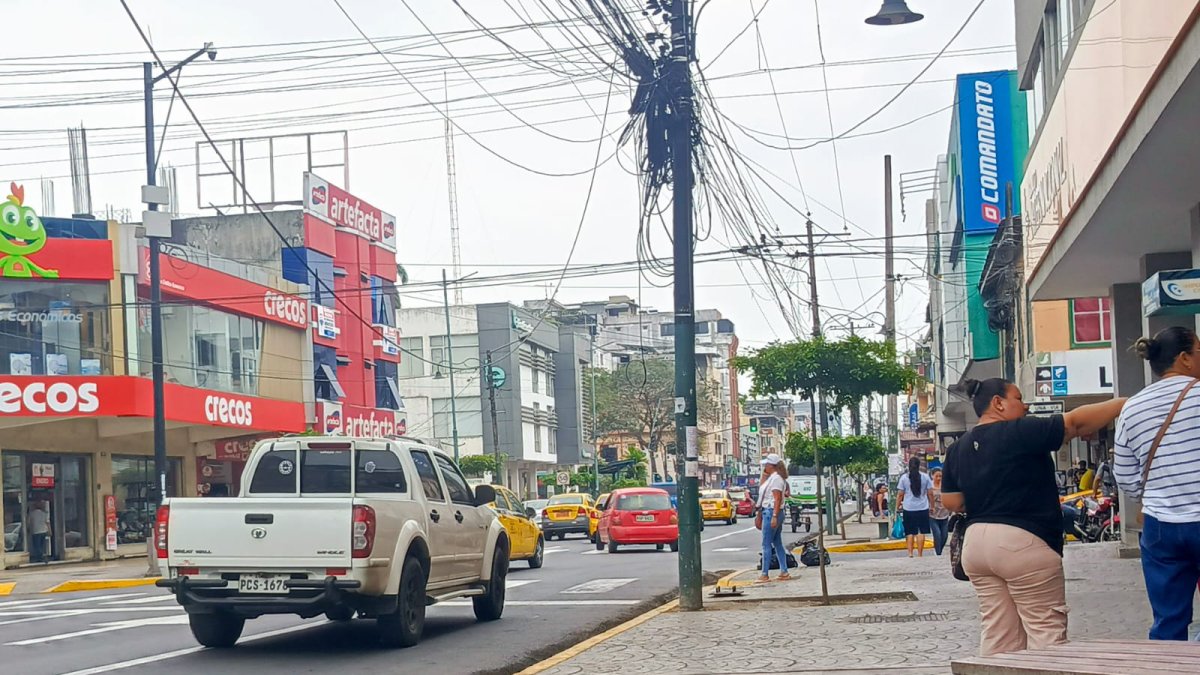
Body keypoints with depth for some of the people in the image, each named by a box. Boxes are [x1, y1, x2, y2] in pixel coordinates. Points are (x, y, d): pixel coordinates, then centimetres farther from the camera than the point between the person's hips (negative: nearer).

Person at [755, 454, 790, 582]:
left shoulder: (776, 478, -15)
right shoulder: (771, 478, 15)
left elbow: (777, 499, -21)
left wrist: (774, 516, -25)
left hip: (771, 512, -10)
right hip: (768, 512, 10)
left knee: (766, 544, -7)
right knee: (777, 544, 10)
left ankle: (765, 574, -5)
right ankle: (784, 572, 11)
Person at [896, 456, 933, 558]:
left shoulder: (904, 478, -2)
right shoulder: (925, 477, -1)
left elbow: (900, 494, -2)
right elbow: (930, 493, 2)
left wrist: (898, 506, 7)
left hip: (908, 509, 0)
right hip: (923, 508, 0)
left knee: (910, 532, 8)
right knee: (921, 532, 3)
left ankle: (910, 552, 1)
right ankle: (920, 554, 1)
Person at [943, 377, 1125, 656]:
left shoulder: (958, 448, 10)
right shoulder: (1020, 433, -11)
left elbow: (951, 501, 11)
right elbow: (1076, 422, -13)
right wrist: (1126, 403, -7)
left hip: (976, 543, 7)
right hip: (1022, 543, -7)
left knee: (997, 631, 9)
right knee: (1046, 627, -2)